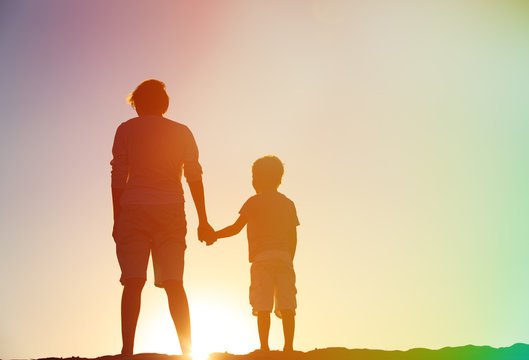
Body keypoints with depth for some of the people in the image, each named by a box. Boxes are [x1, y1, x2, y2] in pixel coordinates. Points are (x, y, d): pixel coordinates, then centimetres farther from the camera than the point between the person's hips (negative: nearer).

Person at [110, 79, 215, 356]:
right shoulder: (182, 132, 12)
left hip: (133, 209, -1)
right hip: (170, 209, 1)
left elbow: (118, 177, 5)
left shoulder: (125, 130, 8)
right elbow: (194, 177, 6)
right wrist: (203, 221, 8)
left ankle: (127, 350, -13)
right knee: (174, 283, 2)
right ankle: (187, 350, -2)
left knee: (133, 283, -4)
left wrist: (117, 219, 10)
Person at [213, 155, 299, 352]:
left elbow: (236, 228, -1)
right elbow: (293, 238, 15)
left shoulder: (254, 201, 3)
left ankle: (264, 347, -11)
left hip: (262, 257, -4)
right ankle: (288, 345, -4)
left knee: (263, 307, -6)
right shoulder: (288, 203, 17)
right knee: (286, 306, 1)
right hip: (284, 257, 4)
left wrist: (215, 235, 12)